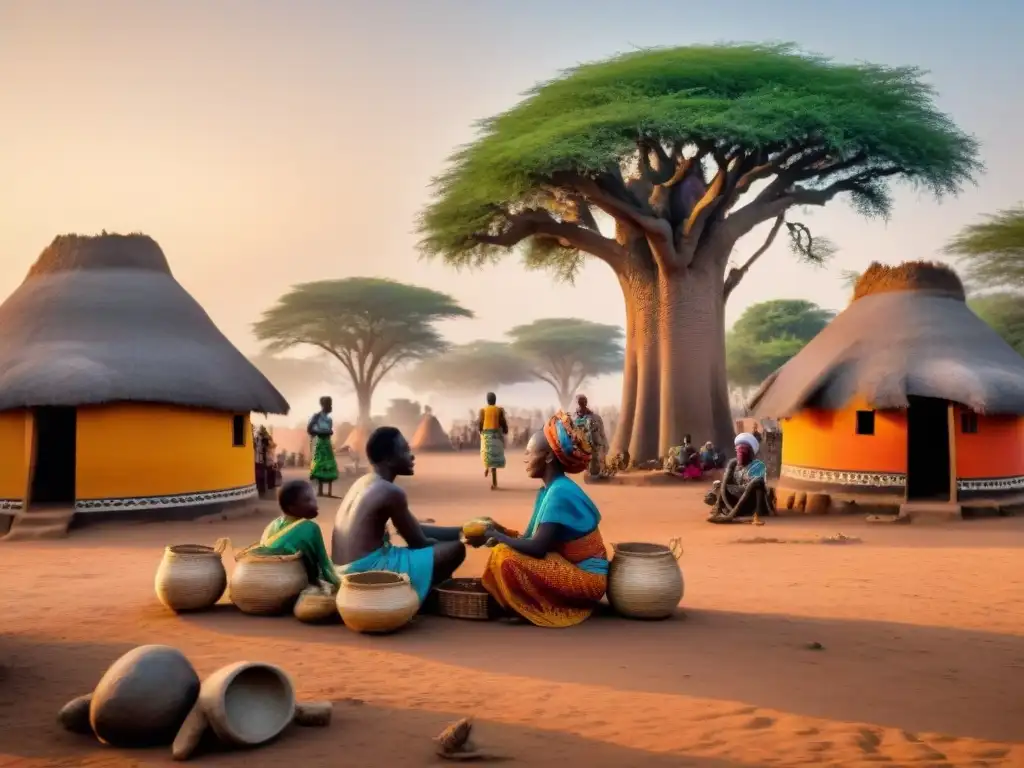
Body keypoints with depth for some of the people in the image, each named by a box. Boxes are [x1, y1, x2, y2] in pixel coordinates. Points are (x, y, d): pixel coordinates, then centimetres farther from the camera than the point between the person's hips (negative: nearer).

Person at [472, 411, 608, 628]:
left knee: (505, 557, -22)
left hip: (586, 578, -9)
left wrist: (497, 536, -13)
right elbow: (528, 538, 10)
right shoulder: (549, 491, 8)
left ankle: (543, 611, -3)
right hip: (570, 570, 9)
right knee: (508, 550, 10)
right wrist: (498, 531, -5)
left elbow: (536, 548, -26)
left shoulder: (560, 493, -21)